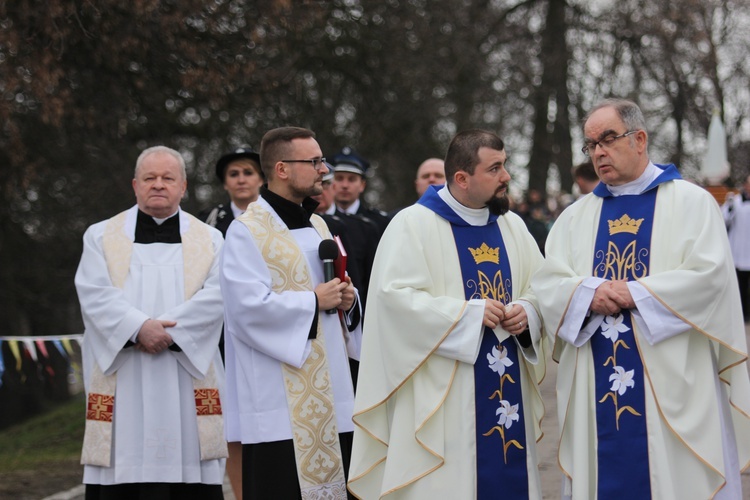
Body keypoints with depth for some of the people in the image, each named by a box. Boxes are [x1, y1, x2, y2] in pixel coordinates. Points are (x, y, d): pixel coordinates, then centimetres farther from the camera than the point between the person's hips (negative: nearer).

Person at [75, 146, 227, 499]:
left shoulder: (209, 240, 13)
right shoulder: (101, 237, 12)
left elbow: (216, 296, -3)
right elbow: (94, 294, -2)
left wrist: (168, 330, -16)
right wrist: (139, 328, -17)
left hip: (187, 384, 0)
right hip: (122, 384, 0)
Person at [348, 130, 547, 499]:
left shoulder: (512, 226, 11)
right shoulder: (412, 225, -7)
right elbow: (395, 295, -16)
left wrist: (527, 312, -8)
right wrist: (470, 313, -18)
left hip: (508, 389, 6)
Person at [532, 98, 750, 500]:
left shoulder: (691, 202, 2)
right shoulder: (575, 216, 14)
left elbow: (710, 275, -10)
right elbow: (547, 285, 4)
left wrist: (634, 293, -15)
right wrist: (589, 293, -16)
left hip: (670, 381, -3)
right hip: (596, 386, 4)